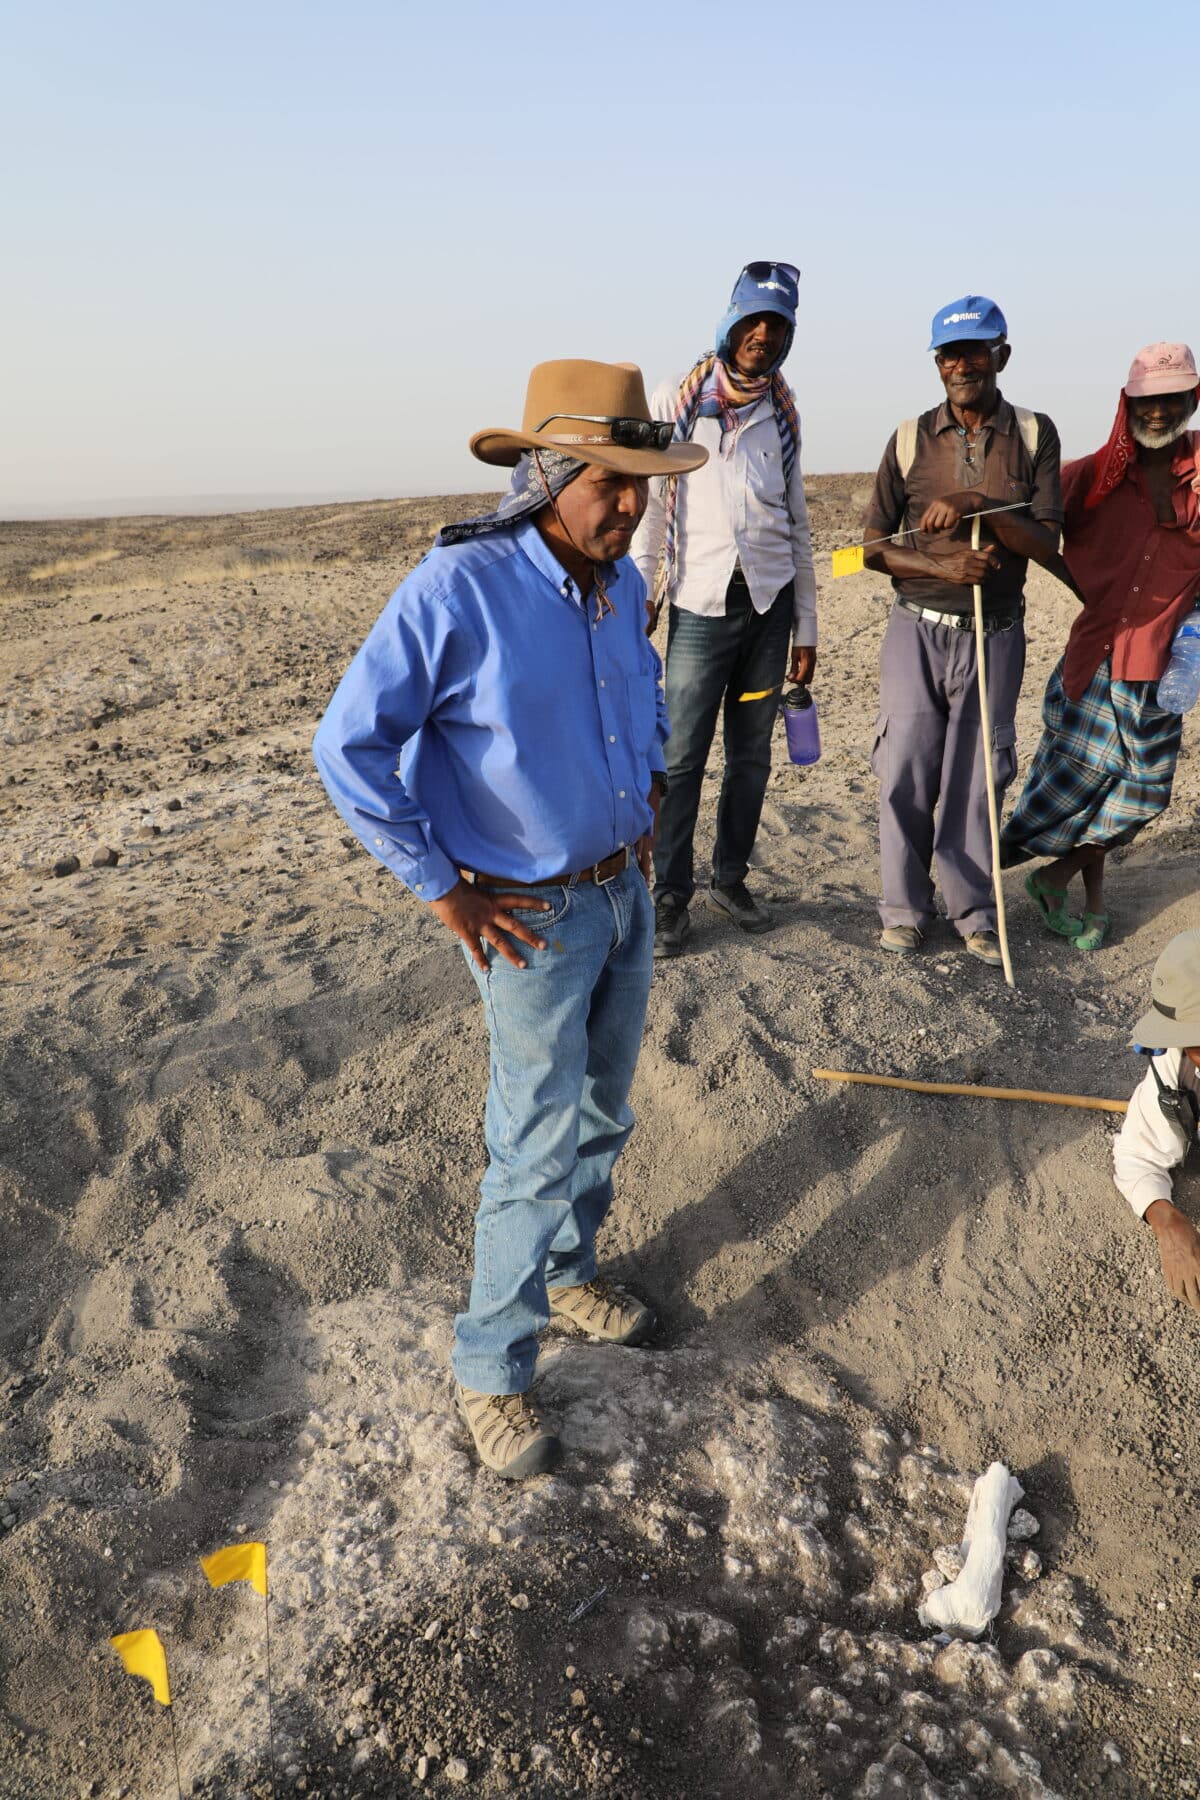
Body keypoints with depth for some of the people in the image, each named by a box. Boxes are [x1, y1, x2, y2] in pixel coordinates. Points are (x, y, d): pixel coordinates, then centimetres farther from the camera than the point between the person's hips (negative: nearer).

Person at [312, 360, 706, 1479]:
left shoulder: (620, 582, 1)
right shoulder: (457, 590, -23)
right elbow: (347, 749, -22)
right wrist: (443, 890, -18)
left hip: (626, 891, 7)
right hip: (532, 916, -7)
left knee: (601, 1114, 21)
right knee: (538, 1146, 0)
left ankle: (566, 1270, 45)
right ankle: (490, 1371, 20)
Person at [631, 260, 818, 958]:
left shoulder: (783, 412, 11)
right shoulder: (675, 402, -1)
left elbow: (797, 521, 14)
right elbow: (649, 511, -3)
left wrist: (806, 626, 11)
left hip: (770, 605, 4)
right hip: (700, 605, -4)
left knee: (753, 754, 8)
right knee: (682, 759, -4)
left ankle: (732, 878, 22)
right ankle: (672, 897, 7)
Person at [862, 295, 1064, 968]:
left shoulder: (1034, 434, 2)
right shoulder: (910, 438, 2)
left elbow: (1048, 544, -5)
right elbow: (874, 545, 2)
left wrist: (981, 503, -19)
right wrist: (942, 566, -14)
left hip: (994, 635, 0)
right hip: (917, 630, 0)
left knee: (975, 777, 5)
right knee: (905, 772, -1)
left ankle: (974, 912, 19)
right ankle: (906, 908, 14)